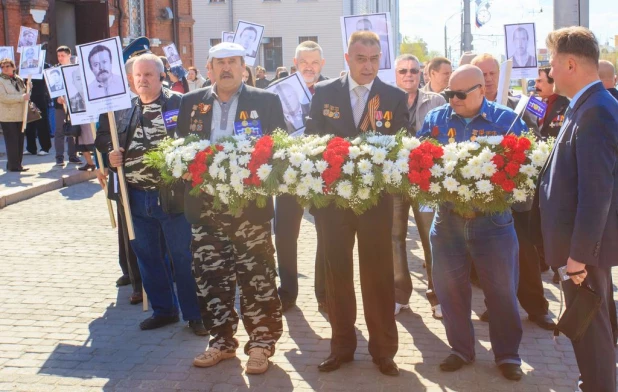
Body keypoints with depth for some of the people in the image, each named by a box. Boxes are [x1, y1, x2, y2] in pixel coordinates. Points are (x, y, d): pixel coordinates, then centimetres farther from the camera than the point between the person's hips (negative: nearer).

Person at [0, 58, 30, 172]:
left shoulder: (19, 80, 14)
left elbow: (24, 93, 29)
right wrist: (22, 97, -20)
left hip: (20, 115, 6)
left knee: (20, 141, 8)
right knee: (12, 141, -6)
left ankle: (17, 164, 17)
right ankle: (13, 165, 0)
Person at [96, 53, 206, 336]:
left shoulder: (178, 103, -5)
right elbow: (103, 137, 21)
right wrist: (110, 153, 2)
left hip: (171, 194, -5)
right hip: (137, 196, 5)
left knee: (182, 256, 2)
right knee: (147, 256, 13)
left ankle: (194, 314, 13)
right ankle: (163, 309, 28)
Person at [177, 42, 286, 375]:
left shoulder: (266, 101, 2)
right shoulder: (191, 103, 11)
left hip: (250, 204, -3)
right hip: (205, 206, 3)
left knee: (256, 277, 2)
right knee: (210, 277, 10)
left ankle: (261, 342, 15)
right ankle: (221, 341, 25)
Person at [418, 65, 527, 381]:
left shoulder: (506, 119, -3)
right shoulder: (435, 119, 5)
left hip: (493, 221, -2)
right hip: (447, 220, 3)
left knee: (501, 291, 7)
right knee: (449, 288, 11)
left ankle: (507, 354, 25)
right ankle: (461, 348, 30)